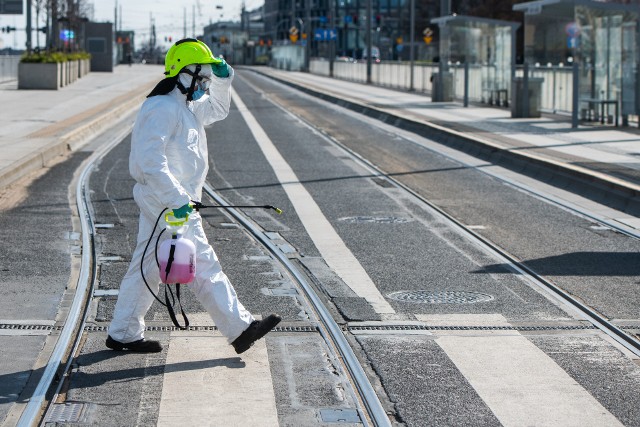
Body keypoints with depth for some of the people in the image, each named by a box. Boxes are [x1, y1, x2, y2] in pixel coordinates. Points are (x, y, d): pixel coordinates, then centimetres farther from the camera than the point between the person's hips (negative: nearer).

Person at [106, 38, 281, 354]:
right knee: (204, 270, -3)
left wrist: (223, 79, 15)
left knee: (146, 268, 13)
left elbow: (217, 110, 33)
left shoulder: (184, 106, 14)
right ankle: (240, 330, 4)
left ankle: (123, 334, 19)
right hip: (168, 202, -11)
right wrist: (177, 199, -29)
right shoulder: (162, 109, -19)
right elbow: (150, 161, -26)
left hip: (174, 200, 11)